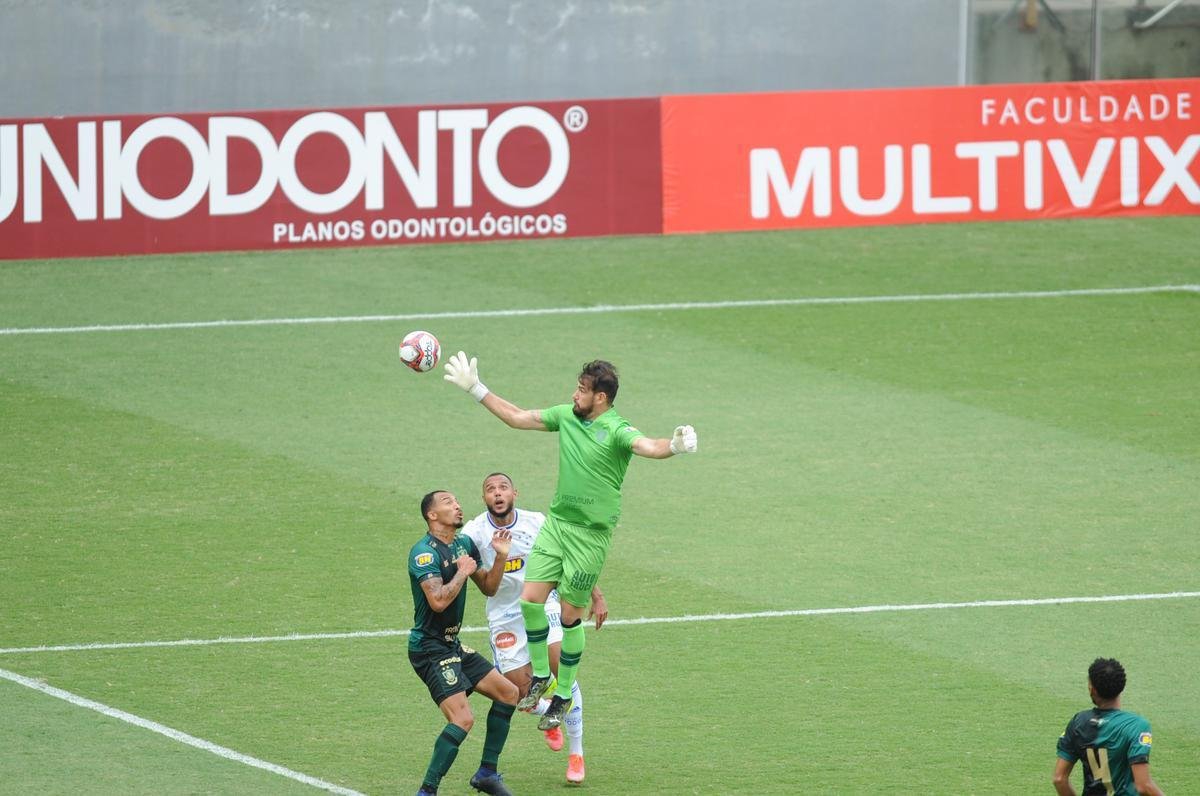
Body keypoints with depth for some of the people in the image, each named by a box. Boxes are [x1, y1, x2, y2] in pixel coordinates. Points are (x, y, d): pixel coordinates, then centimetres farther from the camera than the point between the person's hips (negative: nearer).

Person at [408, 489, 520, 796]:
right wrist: (463, 572, -18)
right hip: (429, 647, -10)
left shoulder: (465, 544, 9)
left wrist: (500, 557, 0)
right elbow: (438, 601, -31)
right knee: (462, 718, -21)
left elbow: (488, 588, 16)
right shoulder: (425, 552, -19)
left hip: (452, 645, 10)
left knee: (508, 693, 14)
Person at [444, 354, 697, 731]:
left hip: (590, 534, -6)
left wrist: (673, 445, -58)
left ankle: (563, 696, 17)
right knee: (530, 599, -5)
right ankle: (541, 676, 16)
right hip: (555, 523, 6)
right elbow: (517, 418, 18)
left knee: (571, 615, 1)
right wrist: (476, 389, 20)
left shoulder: (617, 431, -16)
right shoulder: (566, 416, 5)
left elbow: (647, 447, -36)